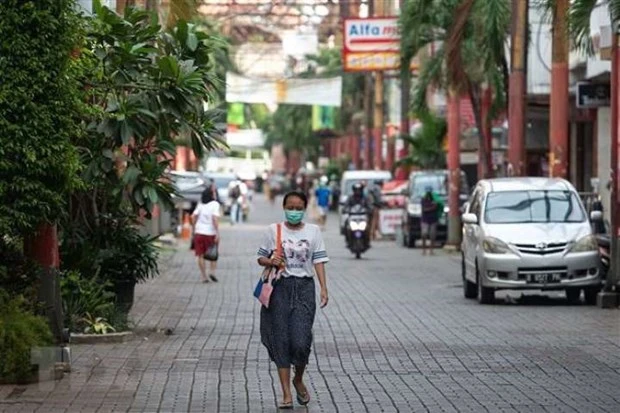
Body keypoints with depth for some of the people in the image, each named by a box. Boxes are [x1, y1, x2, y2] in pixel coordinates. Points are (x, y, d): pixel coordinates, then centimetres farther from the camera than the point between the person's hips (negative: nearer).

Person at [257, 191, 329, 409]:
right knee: (281, 341, -1)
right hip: (280, 287, 0)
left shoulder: (313, 231, 6)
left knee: (301, 341, -10)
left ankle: (299, 380, 19)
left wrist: (324, 288, -5)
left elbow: (319, 261, 4)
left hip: (304, 287, 0)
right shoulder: (274, 230, 4)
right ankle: (286, 393, 6)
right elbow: (261, 257, 9)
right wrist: (271, 262, -13)